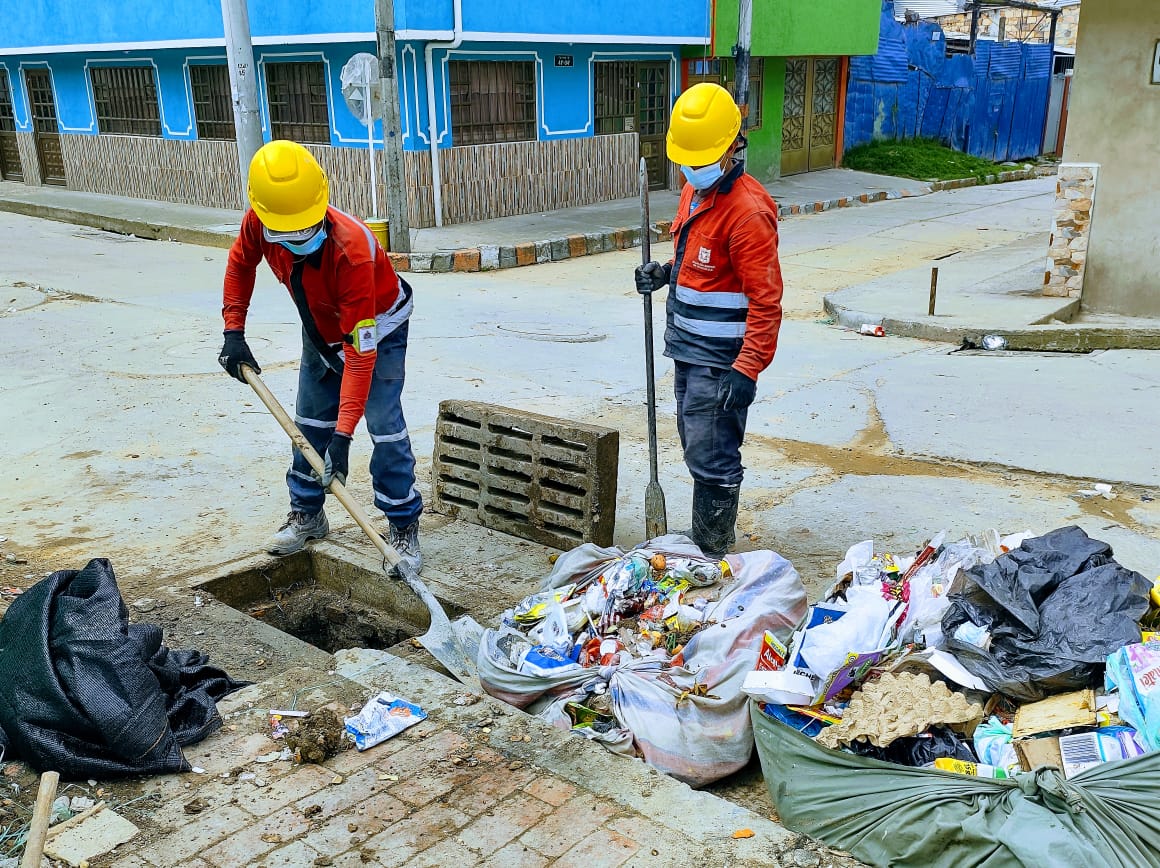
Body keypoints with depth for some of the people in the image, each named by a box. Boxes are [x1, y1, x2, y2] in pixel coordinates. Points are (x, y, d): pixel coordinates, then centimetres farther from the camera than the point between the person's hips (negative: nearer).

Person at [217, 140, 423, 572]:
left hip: (377, 327, -6)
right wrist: (233, 331, -5)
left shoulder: (351, 251, -42)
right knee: (309, 422, 11)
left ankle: (403, 527, -1)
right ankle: (306, 515, 28)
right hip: (321, 327, 6)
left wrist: (343, 433, -42)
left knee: (384, 426, -14)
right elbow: (240, 262, 1)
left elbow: (361, 350, -41)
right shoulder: (259, 222, -26)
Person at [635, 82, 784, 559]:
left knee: (711, 457, -4)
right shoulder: (694, 190, 9)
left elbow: (766, 300, -22)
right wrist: (665, 272, 5)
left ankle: (714, 558, 9)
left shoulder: (748, 210, -21)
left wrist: (747, 371, -24)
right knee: (698, 449, 19)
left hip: (721, 359, -9)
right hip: (689, 349, 9)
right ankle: (702, 540, 33)